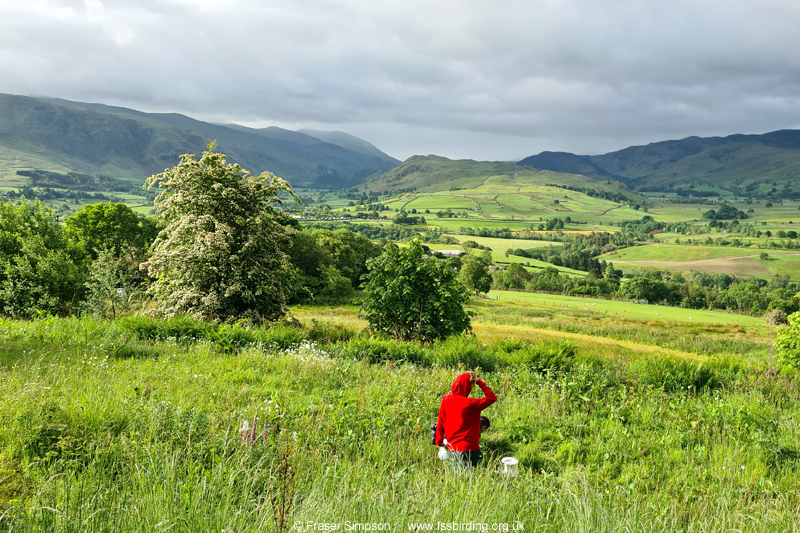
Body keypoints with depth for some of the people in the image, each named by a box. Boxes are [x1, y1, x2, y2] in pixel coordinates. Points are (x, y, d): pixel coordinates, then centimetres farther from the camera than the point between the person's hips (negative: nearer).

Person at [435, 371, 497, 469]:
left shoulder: (446, 399, -2)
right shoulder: (470, 403, -18)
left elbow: (440, 424, 5)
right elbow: (492, 398, -12)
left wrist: (439, 442, 17)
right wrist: (480, 382, -7)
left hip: (452, 449, 6)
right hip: (468, 449, -6)